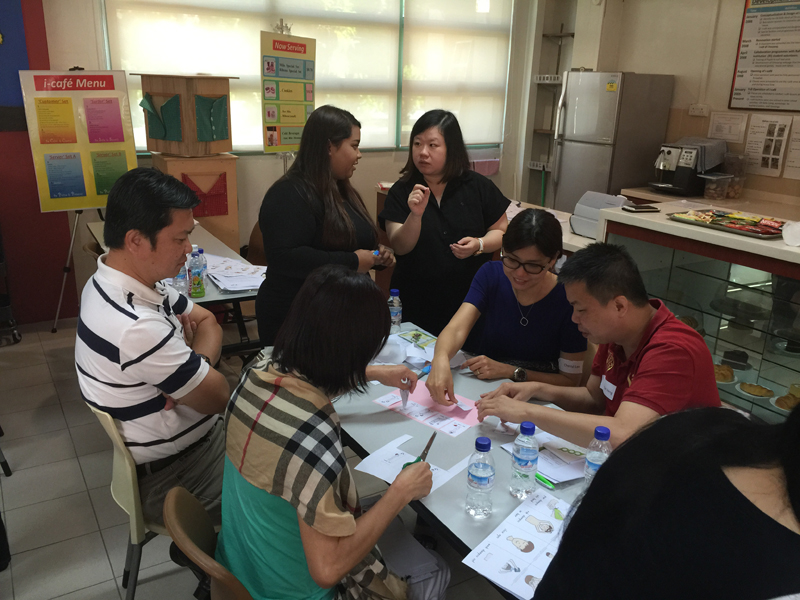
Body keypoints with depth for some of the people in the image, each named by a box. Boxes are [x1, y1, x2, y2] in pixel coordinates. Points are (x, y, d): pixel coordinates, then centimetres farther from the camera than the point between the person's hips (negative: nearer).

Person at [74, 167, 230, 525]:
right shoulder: (136, 327, -33)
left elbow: (207, 321, 4)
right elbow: (218, 397, -22)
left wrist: (196, 364, -14)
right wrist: (199, 360, -3)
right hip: (174, 476, -8)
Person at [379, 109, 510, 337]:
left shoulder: (479, 187, 0)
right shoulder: (401, 192, -1)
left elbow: (502, 232, 6)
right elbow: (400, 247, -10)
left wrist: (479, 244, -14)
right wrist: (416, 215, -27)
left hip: (469, 300, 0)